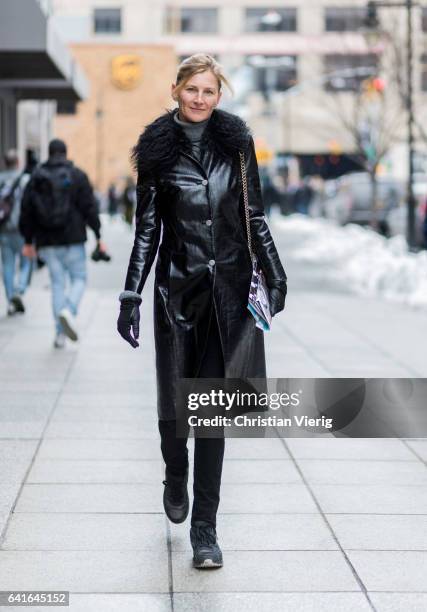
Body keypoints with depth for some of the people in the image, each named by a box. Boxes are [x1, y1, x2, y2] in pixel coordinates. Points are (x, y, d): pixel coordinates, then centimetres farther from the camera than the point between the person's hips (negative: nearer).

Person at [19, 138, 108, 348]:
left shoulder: (36, 177, 7)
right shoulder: (77, 176, 0)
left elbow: (27, 211, 7)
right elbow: (89, 207, -5)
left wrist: (28, 241, 13)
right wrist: (98, 236, -2)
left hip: (47, 242, 3)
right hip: (72, 240, -2)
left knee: (57, 283, 8)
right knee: (79, 278, 9)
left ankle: (60, 334, 4)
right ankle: (69, 311, -20)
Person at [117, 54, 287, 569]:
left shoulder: (236, 142, 4)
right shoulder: (158, 148, 1)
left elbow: (254, 214, 10)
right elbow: (147, 227, 2)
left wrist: (275, 275, 7)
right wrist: (131, 296, -2)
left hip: (229, 285, 0)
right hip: (178, 286, 0)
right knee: (174, 397, 6)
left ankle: (204, 526, 1)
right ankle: (175, 476, 39)